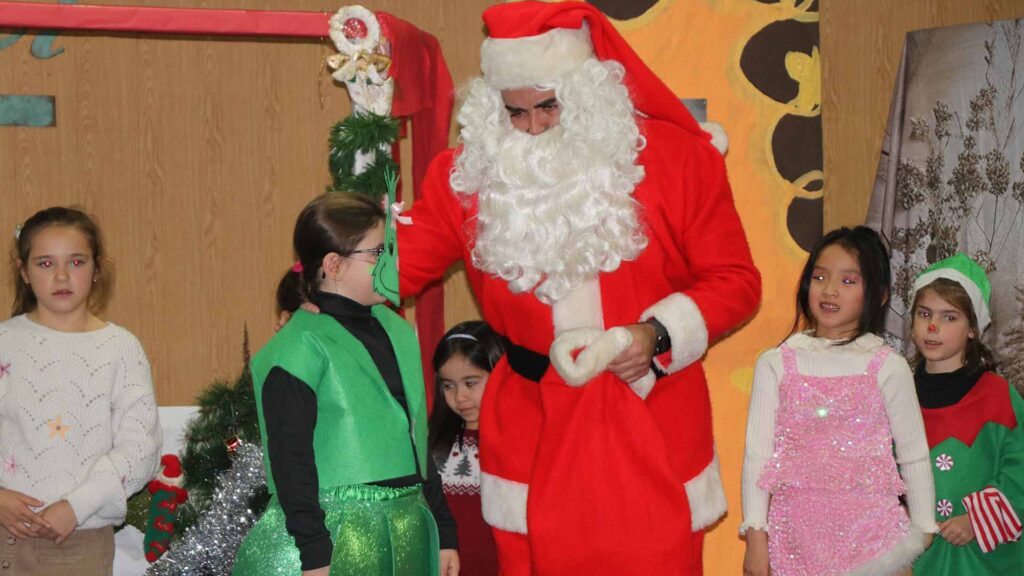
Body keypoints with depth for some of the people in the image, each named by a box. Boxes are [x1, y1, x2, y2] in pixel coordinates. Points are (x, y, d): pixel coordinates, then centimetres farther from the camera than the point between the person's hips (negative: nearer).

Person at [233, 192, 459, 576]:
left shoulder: (397, 331, 13)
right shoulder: (301, 346, -10)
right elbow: (290, 454, -13)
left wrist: (444, 533, 17)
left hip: (408, 535, 7)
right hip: (334, 532, -7)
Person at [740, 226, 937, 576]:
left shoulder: (888, 367, 1)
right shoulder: (775, 364, 2)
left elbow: (914, 456, 8)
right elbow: (757, 452, 2)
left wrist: (922, 534, 9)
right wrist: (756, 536, -1)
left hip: (870, 531, 0)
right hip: (798, 533, 0)